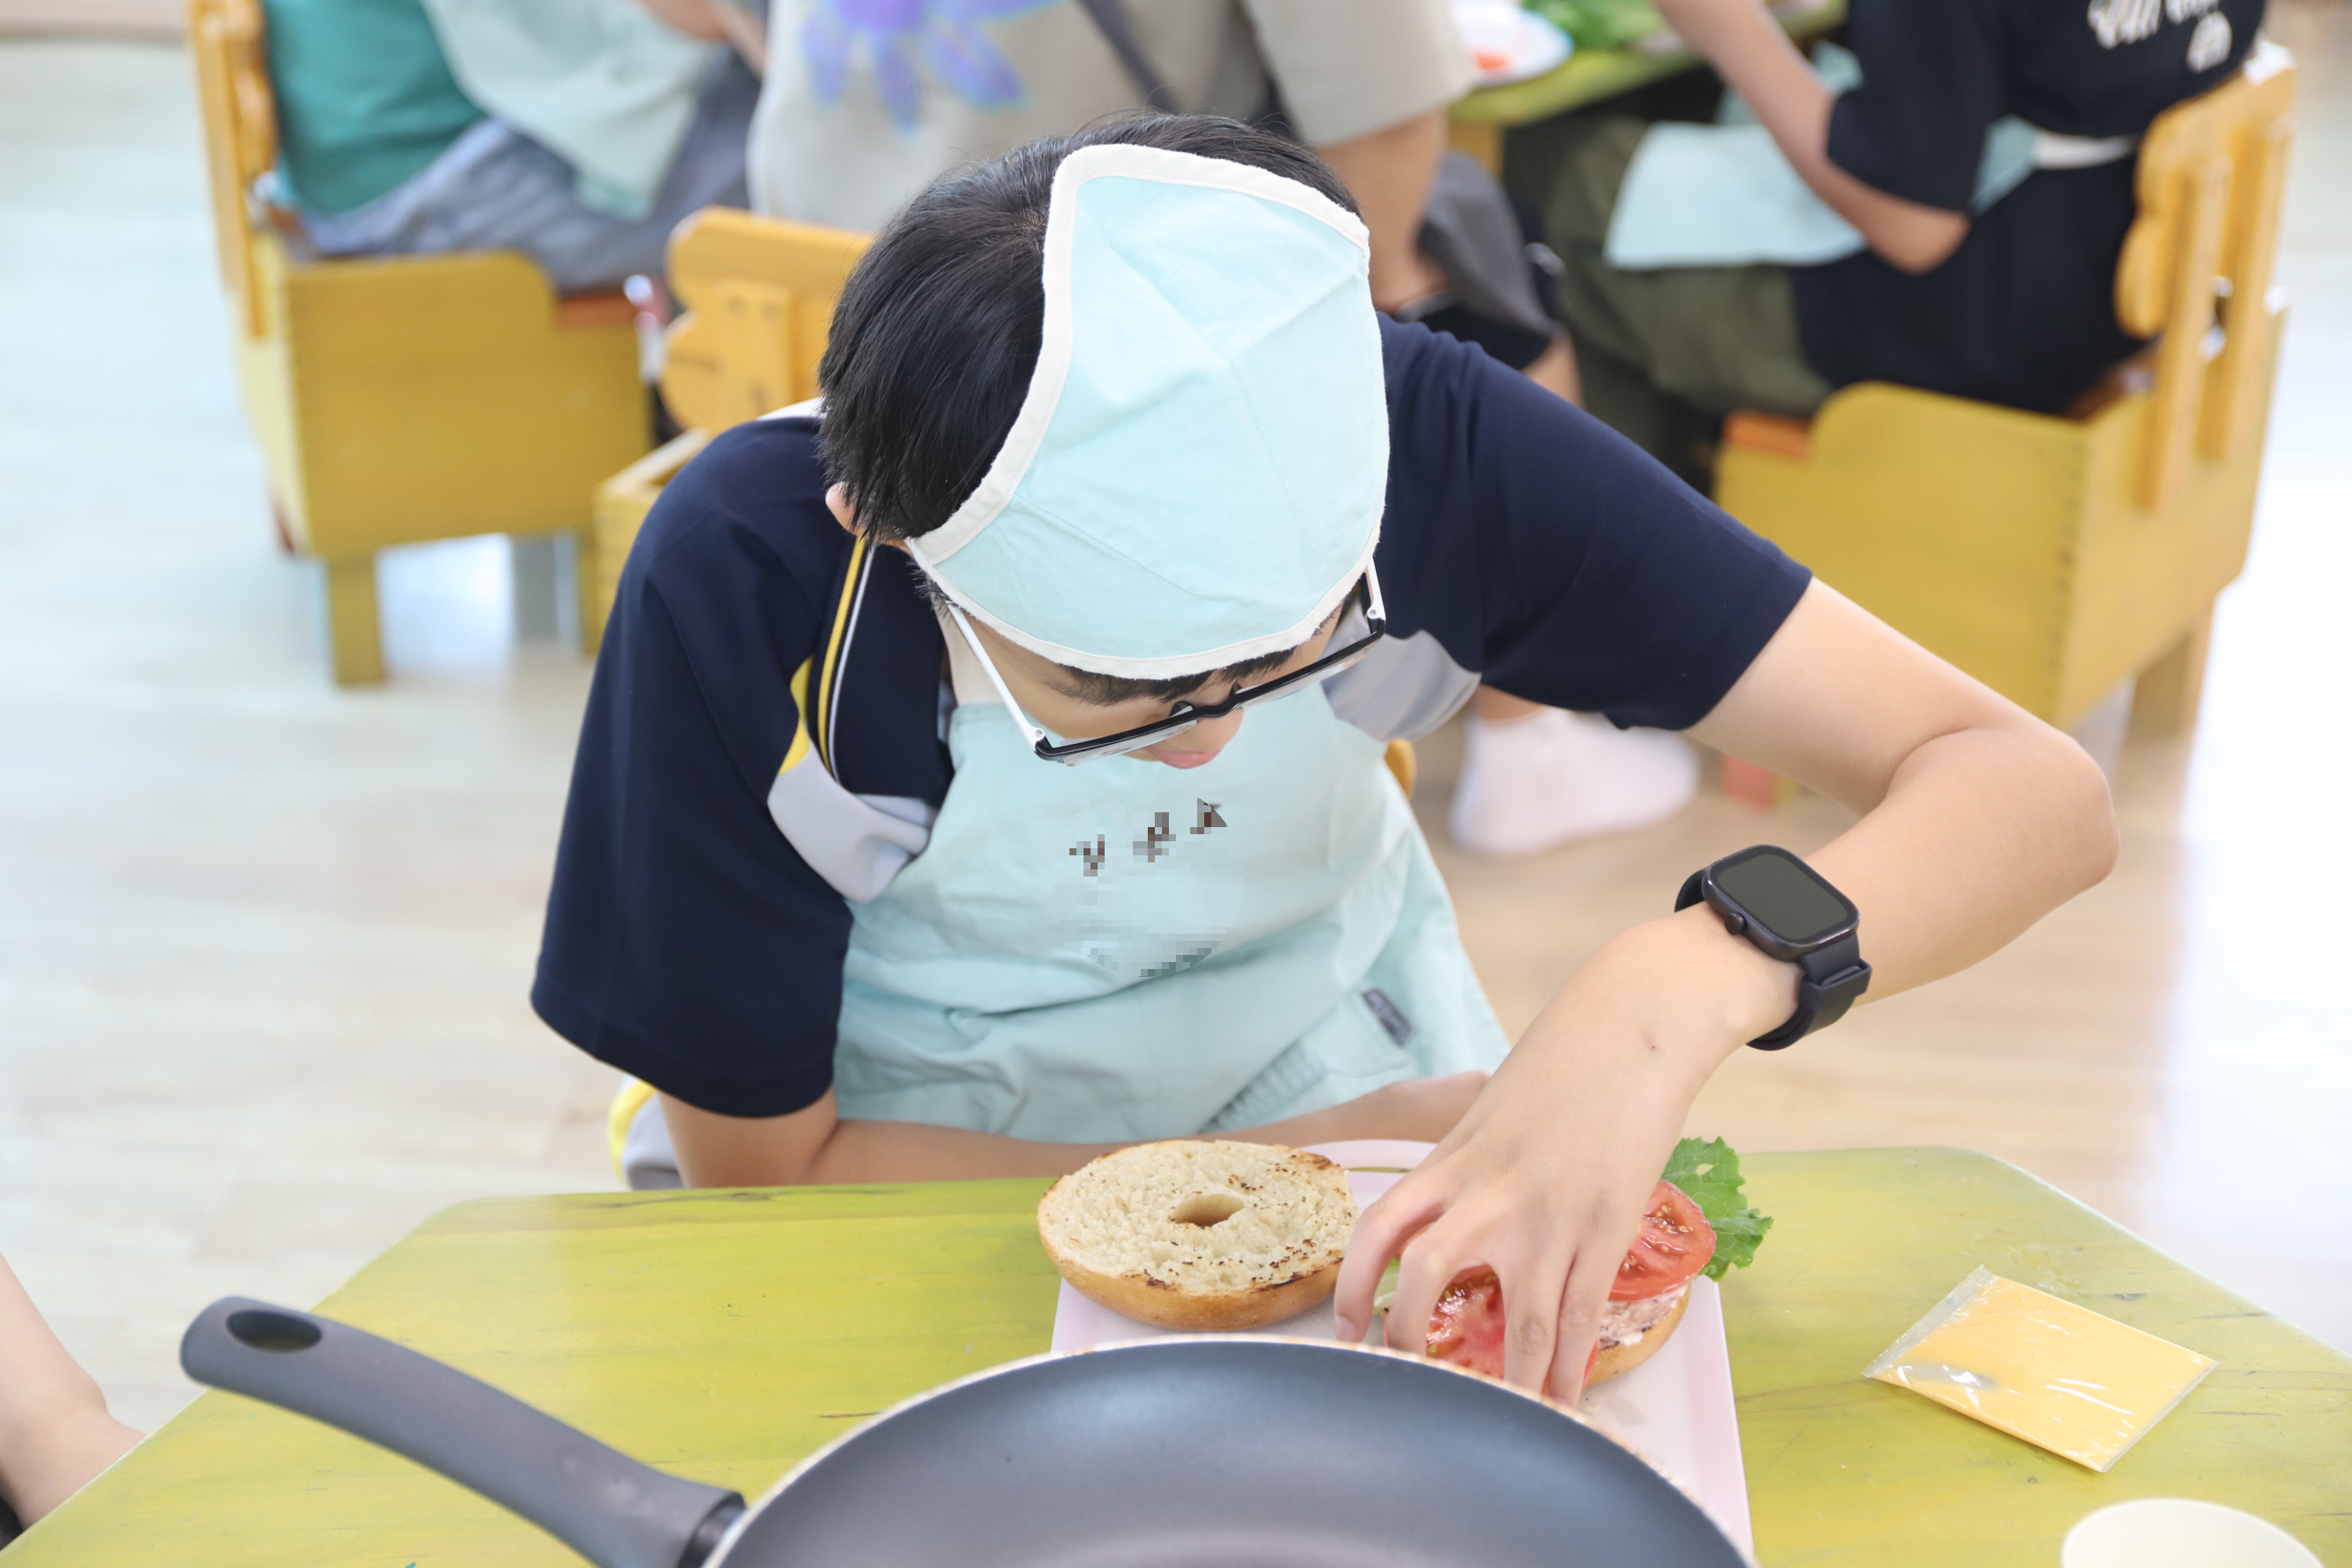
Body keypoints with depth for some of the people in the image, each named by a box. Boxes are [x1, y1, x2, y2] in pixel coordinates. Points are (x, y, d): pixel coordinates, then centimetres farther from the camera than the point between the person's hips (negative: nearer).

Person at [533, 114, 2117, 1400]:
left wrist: (1675, 989, -47)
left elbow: (2037, 792, -28)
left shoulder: (1422, 440, -28)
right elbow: (759, 1169, -18)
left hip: (1319, 1030, 3)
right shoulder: (744, 584, -30)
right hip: (905, 1127, -2)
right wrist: (1286, 1172, -23)